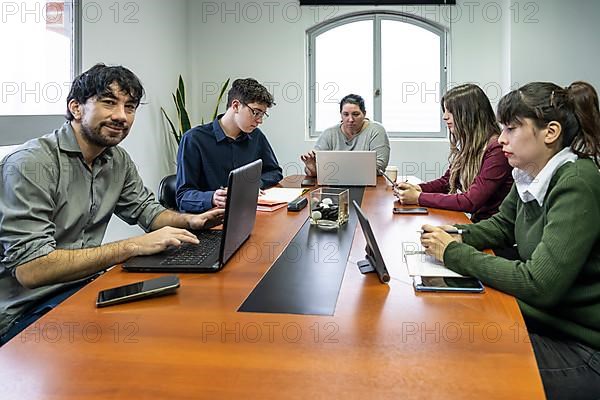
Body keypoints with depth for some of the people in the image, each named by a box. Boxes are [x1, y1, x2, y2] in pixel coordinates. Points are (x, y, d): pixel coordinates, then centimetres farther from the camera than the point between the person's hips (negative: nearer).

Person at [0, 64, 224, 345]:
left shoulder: (117, 159, 4)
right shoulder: (31, 164, -21)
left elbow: (145, 209, 18)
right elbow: (30, 268, -27)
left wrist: (189, 221, -5)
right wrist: (134, 246, -29)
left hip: (85, 283, 8)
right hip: (23, 311, -7)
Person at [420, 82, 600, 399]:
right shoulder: (528, 176, 0)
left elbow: (539, 284, -29)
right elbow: (502, 224, 16)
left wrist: (454, 253, -22)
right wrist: (458, 237, -5)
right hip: (538, 318, 7)